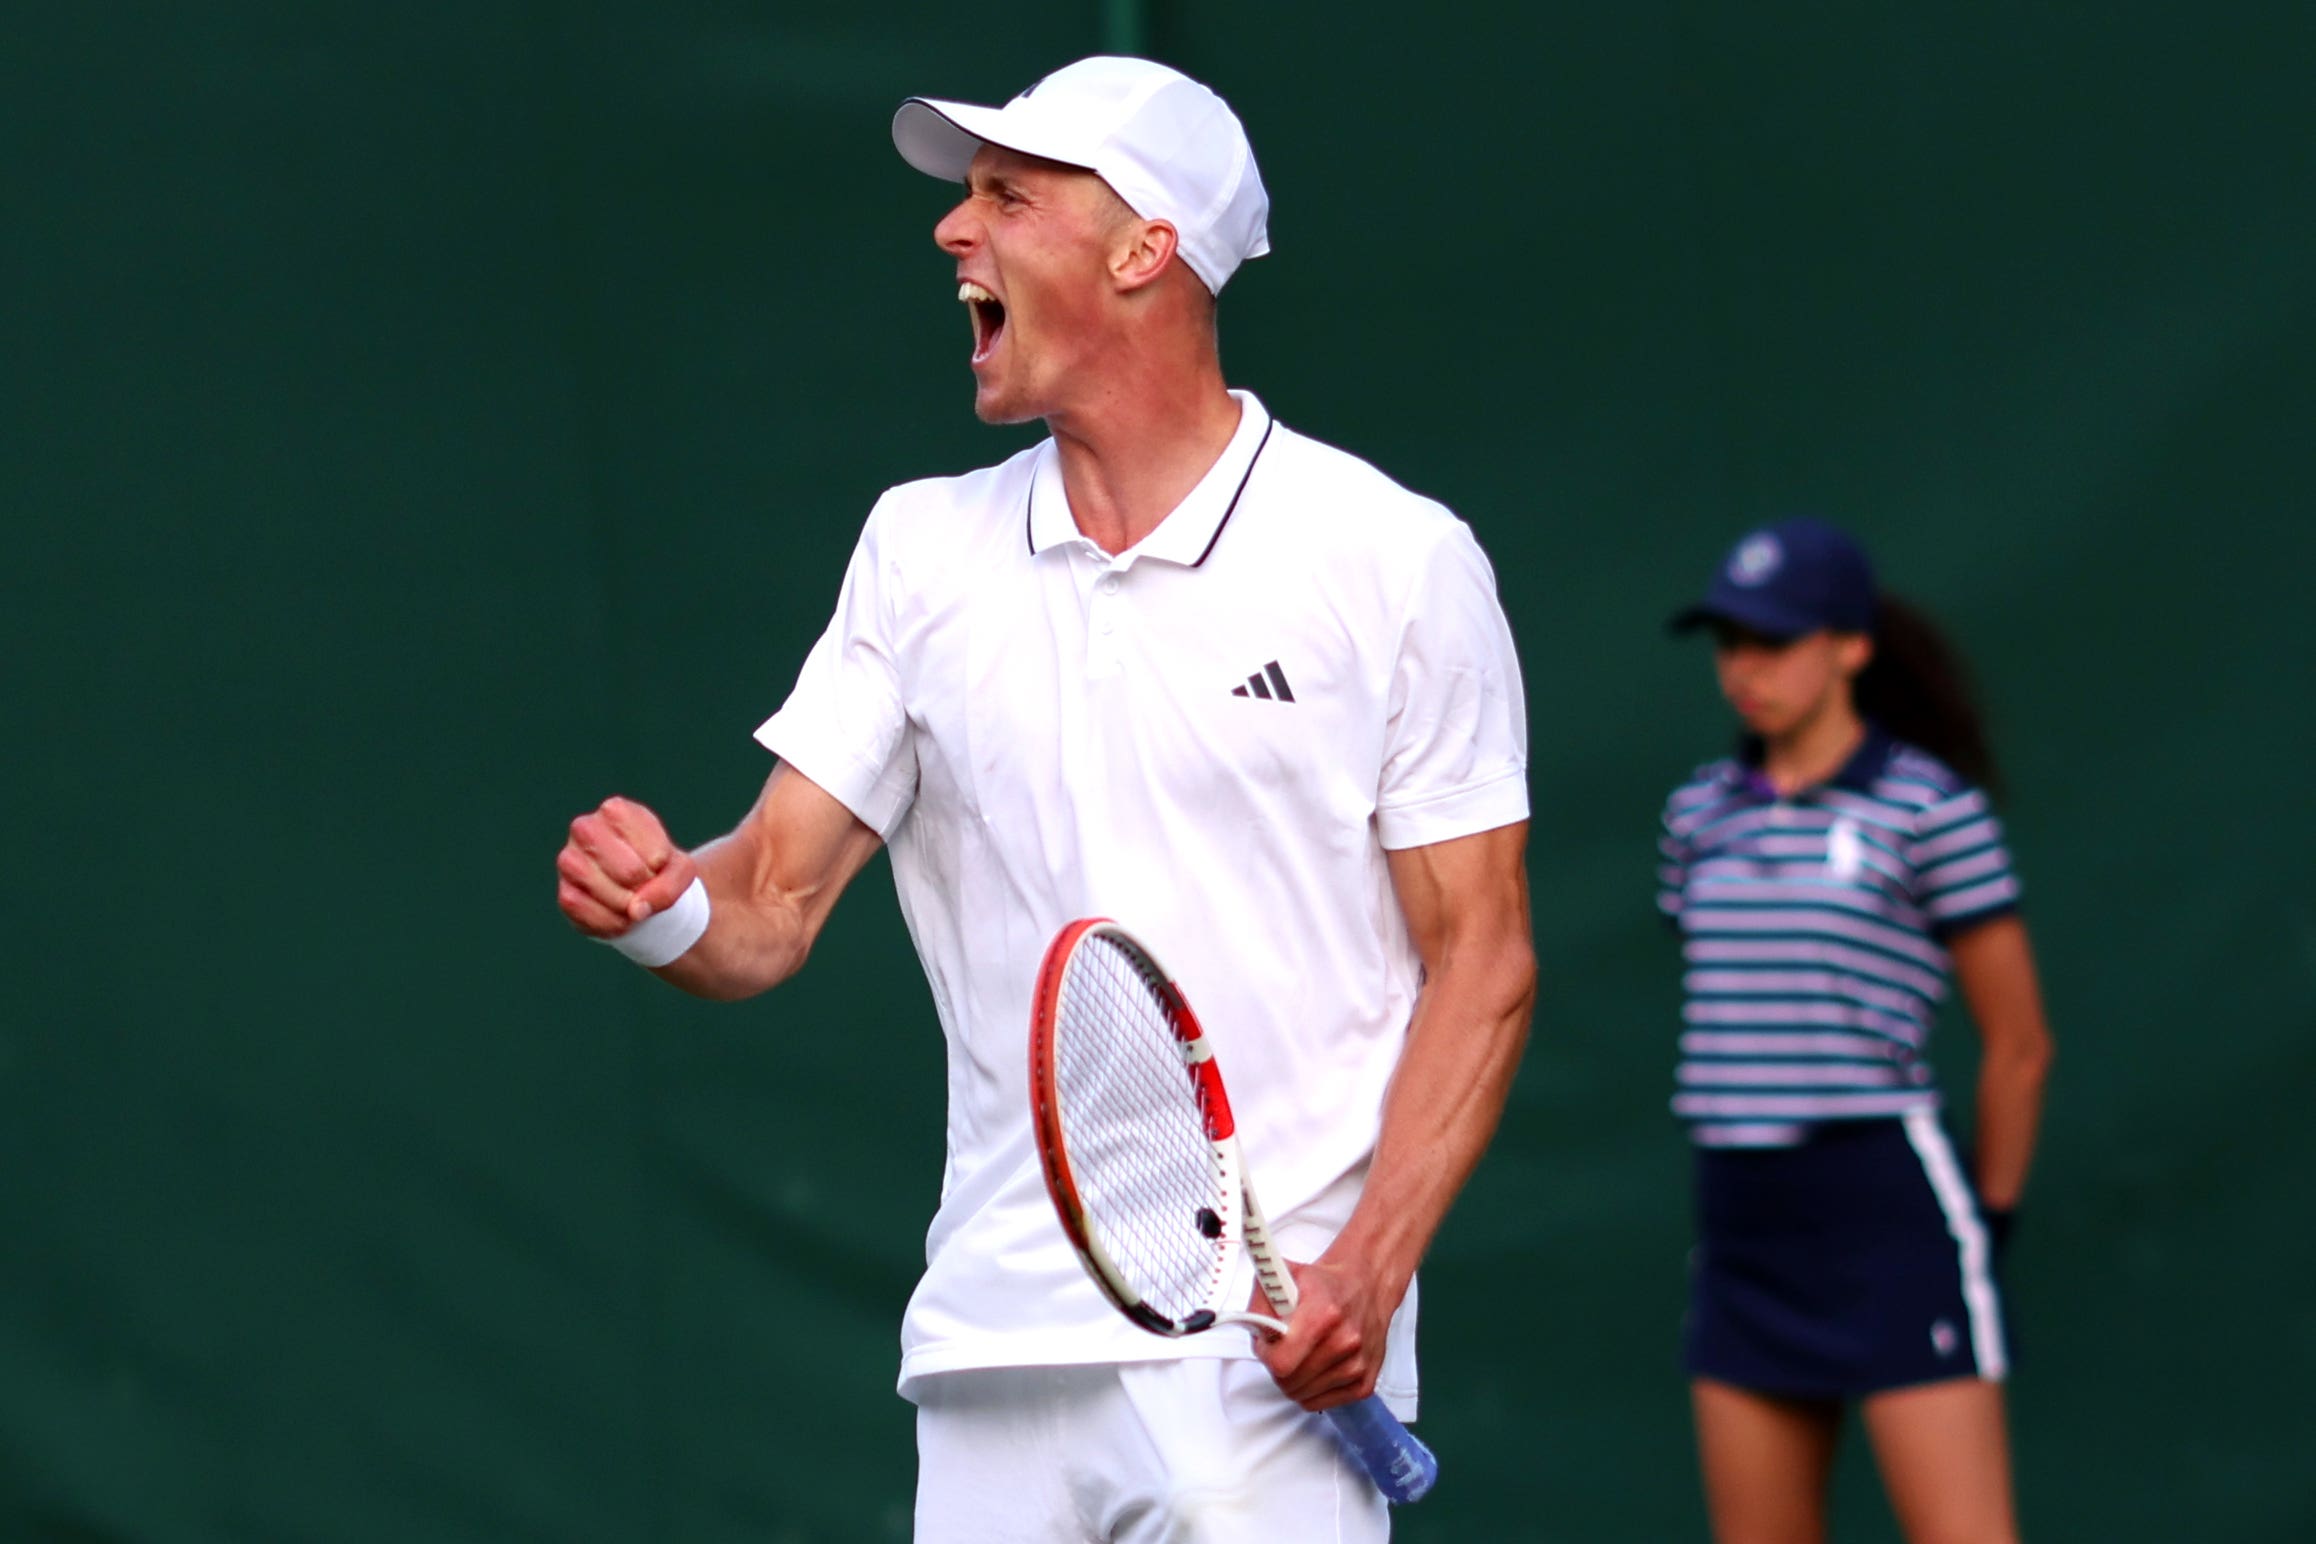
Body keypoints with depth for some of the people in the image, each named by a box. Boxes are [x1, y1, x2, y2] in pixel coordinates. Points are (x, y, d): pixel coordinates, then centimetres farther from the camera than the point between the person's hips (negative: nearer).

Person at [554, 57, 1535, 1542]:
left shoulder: (1396, 557, -1)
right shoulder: (923, 548, 11)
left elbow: (1481, 958, -2)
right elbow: (772, 906, 9)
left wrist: (1365, 1270, -14)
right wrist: (662, 901, -15)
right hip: (996, 1350, 4)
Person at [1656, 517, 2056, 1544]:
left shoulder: (1930, 807, -6)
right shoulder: (1700, 814, 12)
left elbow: (2018, 1044, 0)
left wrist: (1990, 1215, 5)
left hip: (1889, 1191, -6)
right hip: (1743, 1216, 6)